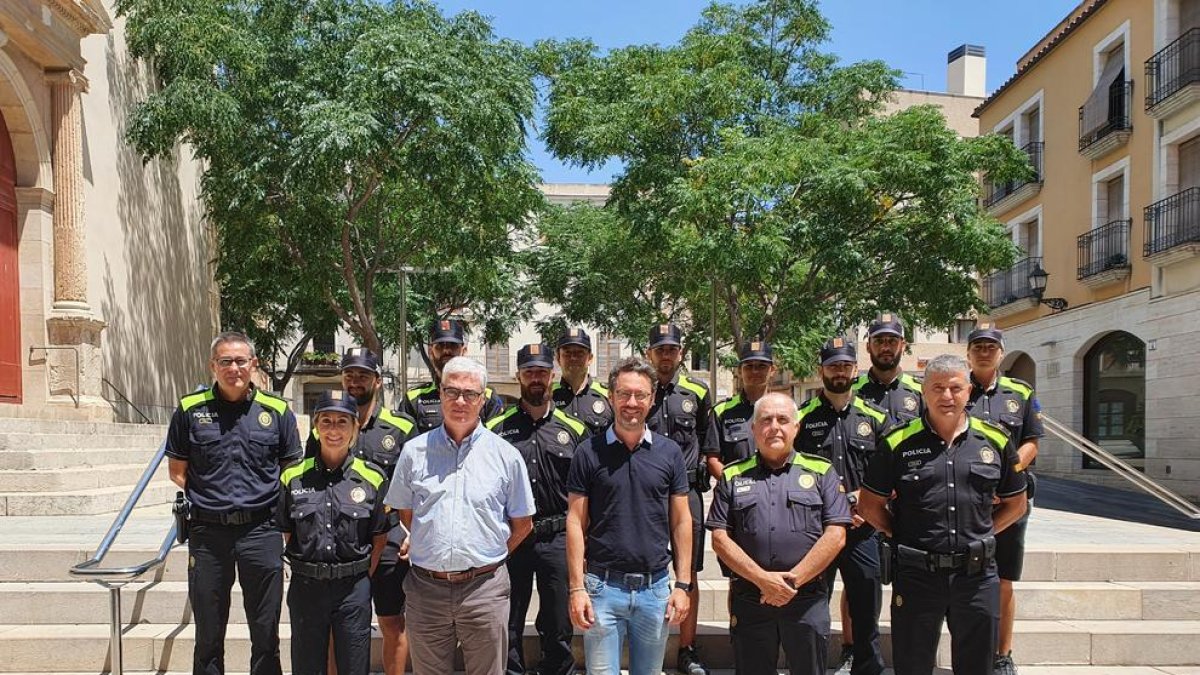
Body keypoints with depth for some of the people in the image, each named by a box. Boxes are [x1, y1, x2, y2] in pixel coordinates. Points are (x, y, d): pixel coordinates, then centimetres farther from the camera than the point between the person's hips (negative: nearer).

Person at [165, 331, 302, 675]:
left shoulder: (277, 411, 3)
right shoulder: (190, 409, 3)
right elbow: (177, 471, 9)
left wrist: (286, 522, 0)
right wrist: (193, 506, 1)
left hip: (261, 530, 0)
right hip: (208, 531, 0)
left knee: (266, 633, 9)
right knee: (208, 635, 13)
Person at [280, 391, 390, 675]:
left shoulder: (372, 477, -3)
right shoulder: (293, 476, 0)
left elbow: (380, 537, 2)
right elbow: (287, 533, 6)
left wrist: (360, 578, -2)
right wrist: (308, 571, 1)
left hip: (354, 589, -1)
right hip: (305, 587, 1)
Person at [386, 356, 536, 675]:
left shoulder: (506, 455, 0)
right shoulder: (414, 452, 3)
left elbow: (522, 524, 8)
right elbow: (405, 514, 14)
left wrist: (488, 558, 8)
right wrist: (429, 550, 12)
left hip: (485, 588, -1)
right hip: (426, 588, 1)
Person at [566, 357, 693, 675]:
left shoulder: (669, 452, 3)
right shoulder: (589, 452, -2)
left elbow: (681, 522, 5)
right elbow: (576, 522, -2)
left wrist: (683, 584, 0)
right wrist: (577, 588, -8)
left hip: (656, 587, 2)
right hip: (603, 586, -2)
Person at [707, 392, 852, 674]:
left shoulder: (821, 472, 5)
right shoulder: (733, 476, 7)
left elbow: (836, 535, -3)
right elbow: (720, 538, 0)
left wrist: (793, 580, -11)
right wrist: (762, 579, -12)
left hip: (807, 599, -1)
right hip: (748, 599, 1)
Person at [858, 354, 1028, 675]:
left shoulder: (995, 440, 3)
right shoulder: (898, 442, -3)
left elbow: (1015, 504, 14)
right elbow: (870, 504, 3)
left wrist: (980, 534, 5)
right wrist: (901, 536, -1)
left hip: (977, 575, 2)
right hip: (916, 574, -1)